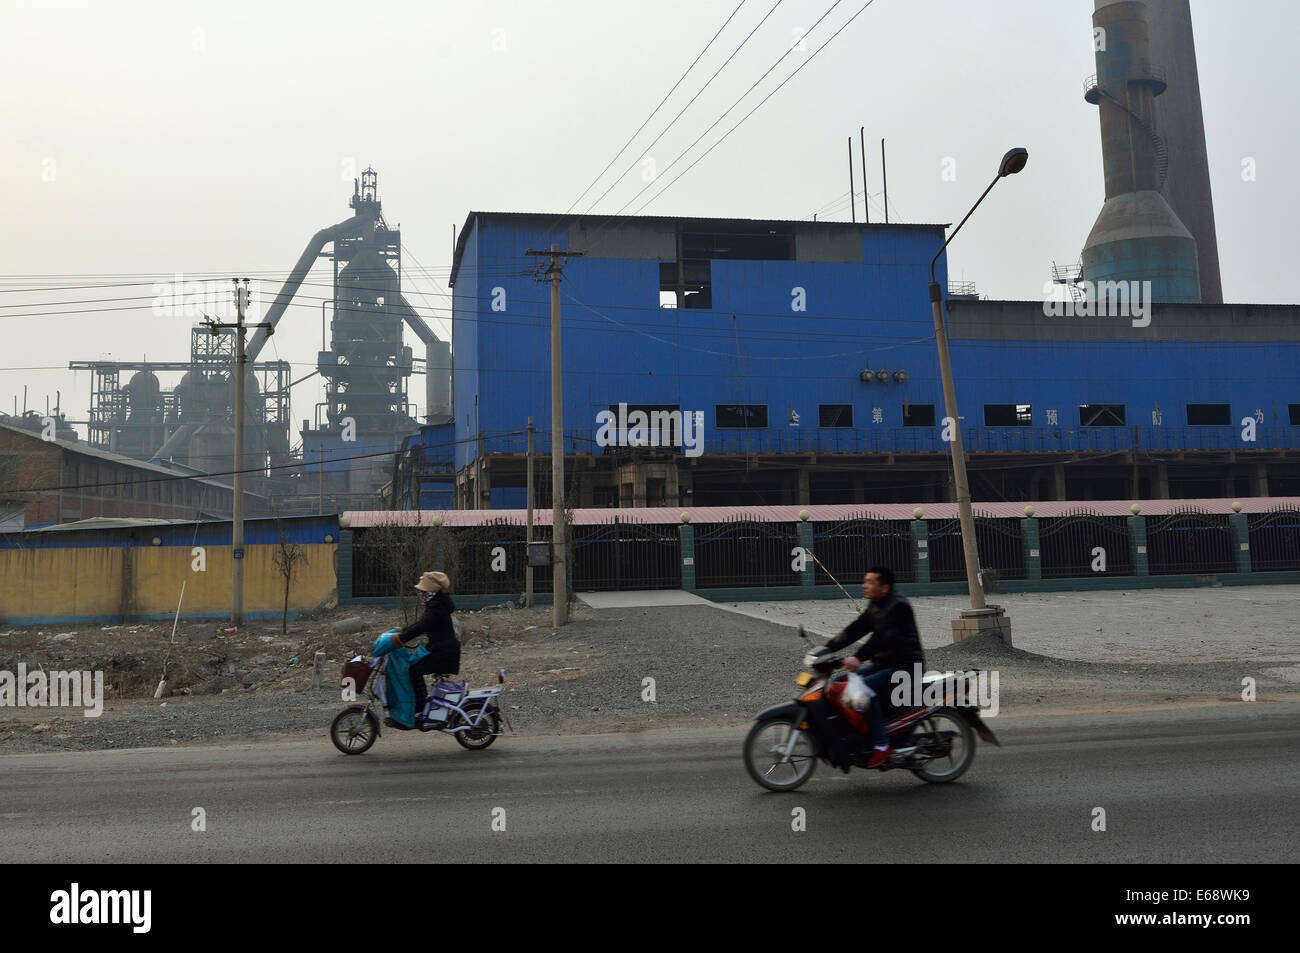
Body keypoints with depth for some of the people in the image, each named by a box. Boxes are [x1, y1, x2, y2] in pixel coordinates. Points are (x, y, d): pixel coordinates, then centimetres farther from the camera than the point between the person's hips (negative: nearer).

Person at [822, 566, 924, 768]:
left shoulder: (898, 606, -16)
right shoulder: (874, 607, 13)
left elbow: (882, 636, -29)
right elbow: (855, 630, 9)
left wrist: (858, 657, -40)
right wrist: (827, 648, -1)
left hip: (904, 666, -10)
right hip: (883, 664, 10)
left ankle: (881, 745, -23)